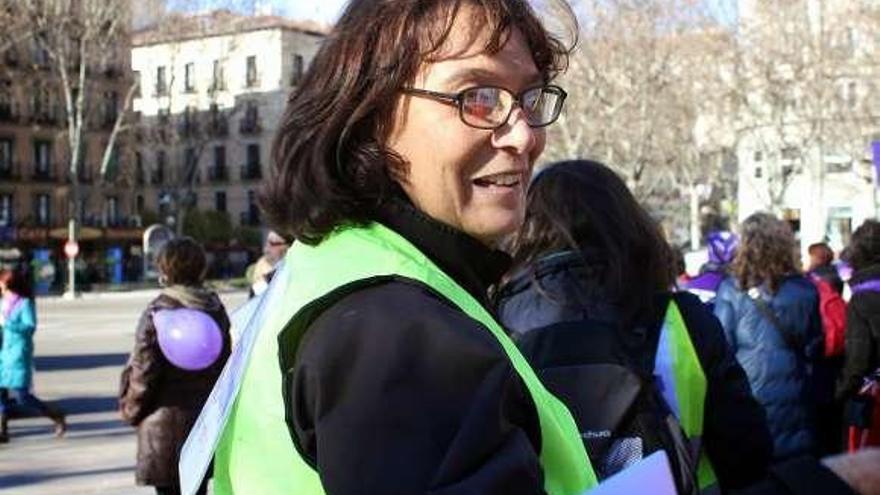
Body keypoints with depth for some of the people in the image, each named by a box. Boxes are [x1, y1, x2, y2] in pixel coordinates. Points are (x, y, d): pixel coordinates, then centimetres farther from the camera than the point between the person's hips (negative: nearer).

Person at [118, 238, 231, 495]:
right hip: (206, 421, 6)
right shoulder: (215, 309, 3)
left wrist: (130, 410, 2)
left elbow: (144, 371, -14)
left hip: (166, 425, -5)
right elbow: (226, 363, 8)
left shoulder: (157, 312, -14)